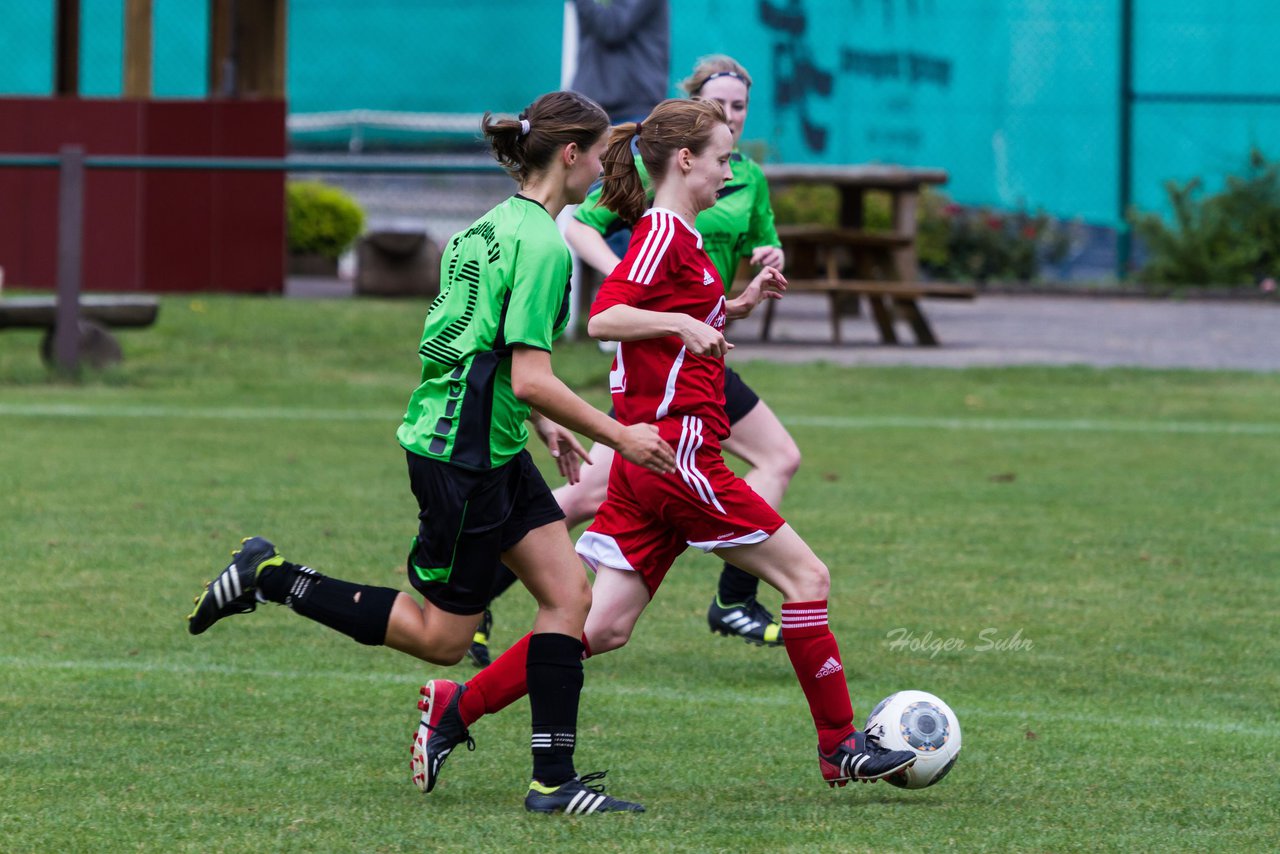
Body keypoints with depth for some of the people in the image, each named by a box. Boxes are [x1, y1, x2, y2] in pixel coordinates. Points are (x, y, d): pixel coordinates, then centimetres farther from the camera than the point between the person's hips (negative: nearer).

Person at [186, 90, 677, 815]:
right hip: (461, 457, -10)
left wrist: (540, 421, 28)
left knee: (569, 594, 5)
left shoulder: (500, 226, 11)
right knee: (441, 638, 1)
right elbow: (531, 379, -23)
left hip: (495, 454, 10)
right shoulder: (541, 245, -19)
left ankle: (554, 781, 4)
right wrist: (618, 437, -14)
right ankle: (272, 580, 7)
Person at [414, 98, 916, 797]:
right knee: (806, 576, -2)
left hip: (649, 460, 10)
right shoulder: (663, 232, -11)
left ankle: (457, 707, 2)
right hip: (677, 451, -10)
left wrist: (739, 303, 20)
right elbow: (602, 318, -22)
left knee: (603, 626, 4)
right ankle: (840, 748, 4)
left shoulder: (677, 238, 19)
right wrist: (681, 322, -31)